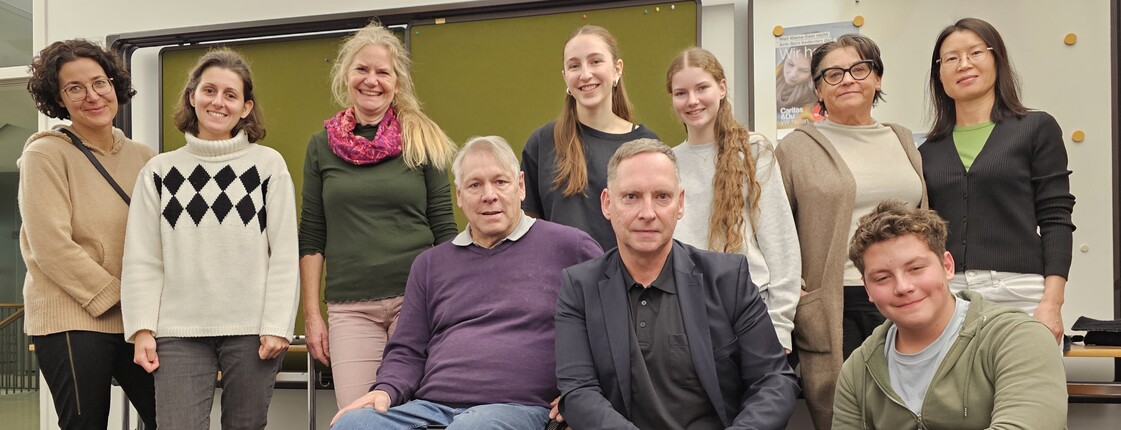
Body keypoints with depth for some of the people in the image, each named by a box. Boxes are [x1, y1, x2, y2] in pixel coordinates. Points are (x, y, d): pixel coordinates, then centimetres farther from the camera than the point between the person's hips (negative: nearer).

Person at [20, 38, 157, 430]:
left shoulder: (142, 157, 9)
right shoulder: (46, 155, -4)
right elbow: (52, 247, -12)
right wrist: (117, 297, -13)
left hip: (139, 321, 5)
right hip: (72, 321, -4)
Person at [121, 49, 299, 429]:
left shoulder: (269, 165, 4)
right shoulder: (159, 171, 10)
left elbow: (284, 253, 0)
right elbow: (142, 259, 7)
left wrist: (277, 326, -7)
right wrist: (142, 329, -2)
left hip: (251, 330, -1)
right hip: (179, 332, 1)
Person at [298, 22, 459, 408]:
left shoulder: (423, 141, 6)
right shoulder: (322, 146, 10)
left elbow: (445, 230, 5)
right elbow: (312, 238, 10)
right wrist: (312, 315, 6)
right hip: (350, 307, 1)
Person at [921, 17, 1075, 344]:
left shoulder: (1037, 129, 6)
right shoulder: (929, 152, 14)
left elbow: (1056, 221, 0)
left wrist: (1052, 303, -11)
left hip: (1018, 292, -2)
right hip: (944, 297, 3)